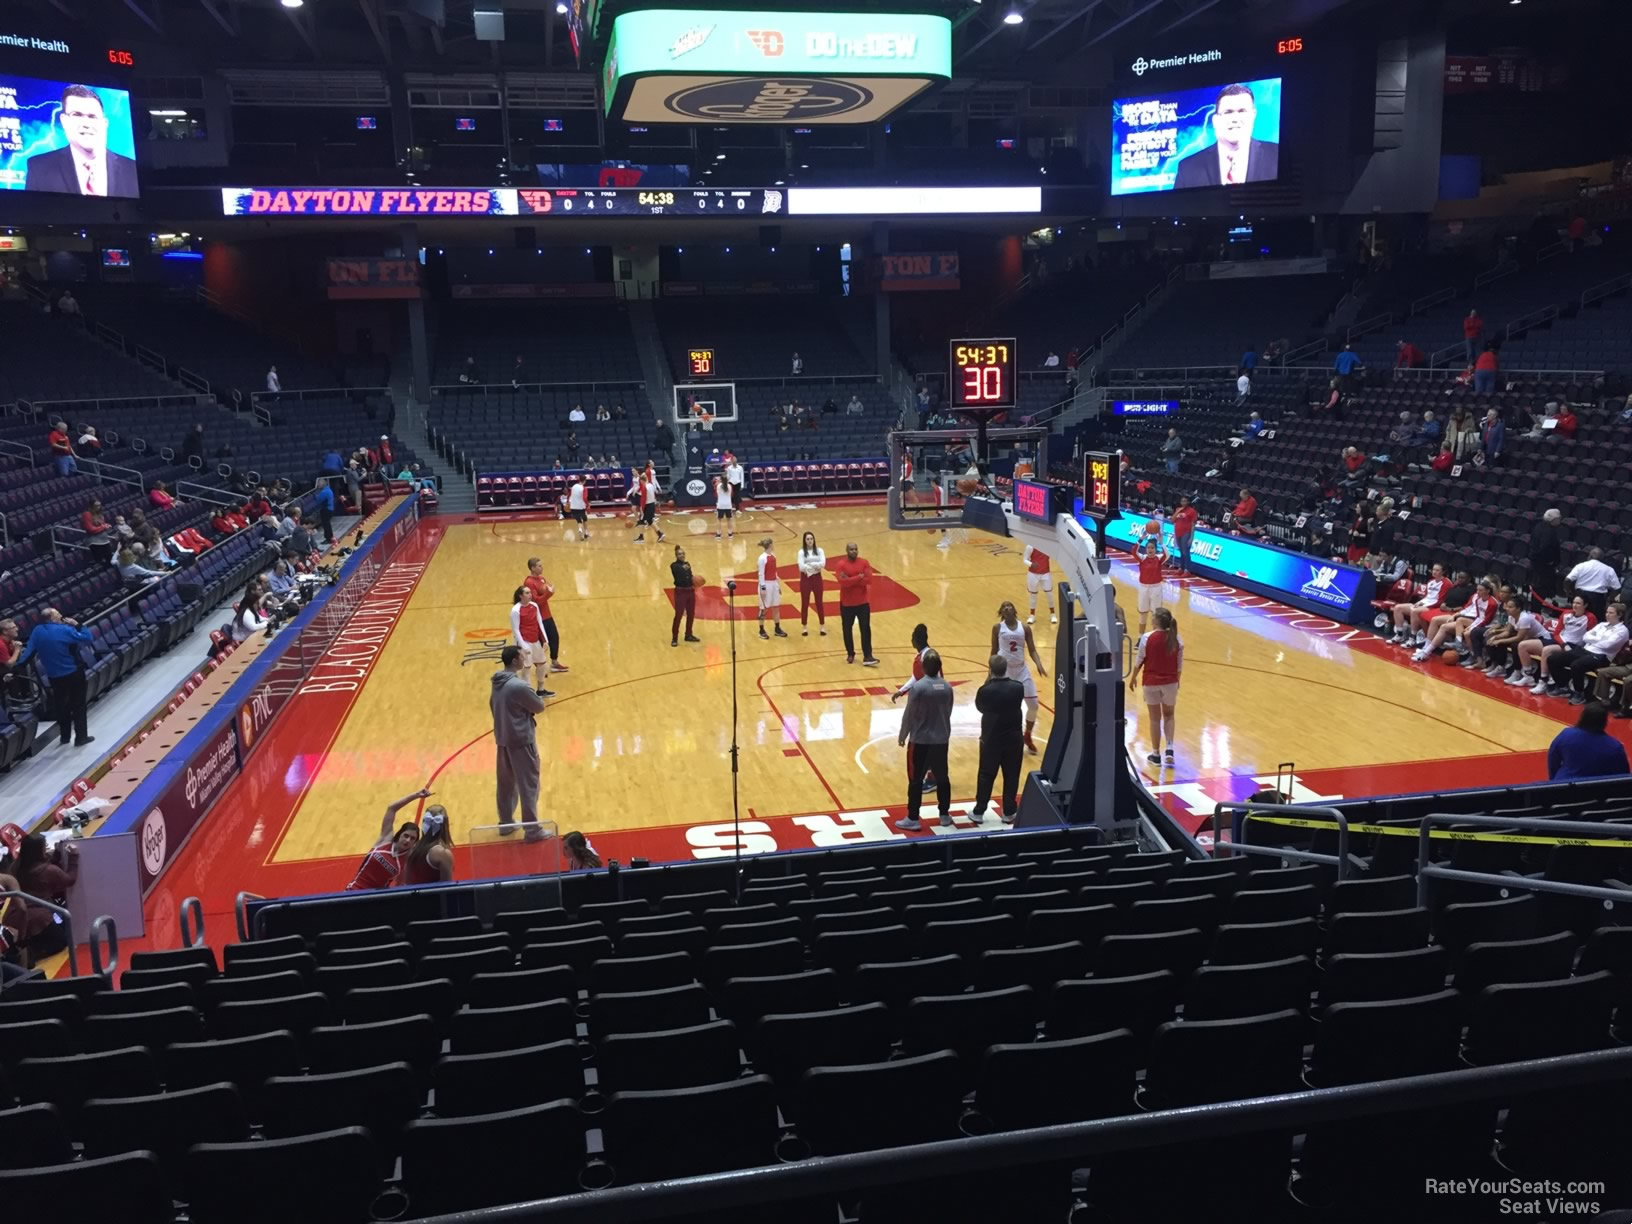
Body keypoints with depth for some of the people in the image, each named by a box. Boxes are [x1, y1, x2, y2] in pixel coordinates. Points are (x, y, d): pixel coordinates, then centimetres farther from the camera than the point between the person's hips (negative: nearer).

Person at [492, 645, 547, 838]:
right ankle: (532, 831, 7)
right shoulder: (519, 686, -24)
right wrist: (528, 705, 7)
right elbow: (539, 707, -12)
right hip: (521, 740, -8)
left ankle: (506, 823, 31)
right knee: (528, 785, 1)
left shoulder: (497, 681, 2)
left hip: (502, 738, 8)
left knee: (506, 783, 19)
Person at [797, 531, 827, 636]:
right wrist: (816, 566, -14)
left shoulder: (819, 551, 0)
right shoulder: (801, 552, -6)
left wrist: (809, 565, -18)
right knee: (805, 603, 6)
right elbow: (801, 567, -17)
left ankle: (822, 626, 16)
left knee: (819, 603, 8)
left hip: (817, 578, 1)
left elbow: (822, 564, -14)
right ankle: (804, 627, 15)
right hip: (805, 579, -1)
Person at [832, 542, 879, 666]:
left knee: (866, 629, -1)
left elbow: (868, 579, -14)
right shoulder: (840, 564, -10)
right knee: (847, 629, 10)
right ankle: (850, 654, 28)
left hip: (862, 602, 2)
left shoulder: (864, 563, 0)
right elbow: (842, 582, -23)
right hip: (847, 603, -2)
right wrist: (859, 577, -22)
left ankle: (867, 657, 0)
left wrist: (850, 580, -20)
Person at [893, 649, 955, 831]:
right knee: (942, 777, 15)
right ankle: (945, 815, 25)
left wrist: (902, 736, 4)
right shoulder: (947, 687, -1)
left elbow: (909, 715, -11)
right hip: (942, 740, 5)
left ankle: (913, 819, 7)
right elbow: (948, 713, 10)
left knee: (915, 780, 3)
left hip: (920, 741, -5)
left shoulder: (918, 687, -16)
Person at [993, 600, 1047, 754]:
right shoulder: (997, 628, -3)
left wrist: (1039, 665, -15)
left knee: (1033, 704, 1)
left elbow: (1032, 650, 2)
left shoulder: (1025, 628, 2)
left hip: (1021, 670, 3)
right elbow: (994, 651, 3)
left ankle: (1027, 737, 23)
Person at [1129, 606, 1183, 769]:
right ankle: (1169, 750, 5)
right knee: (1168, 715, 20)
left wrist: (1133, 678, 8)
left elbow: (1139, 661, -7)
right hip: (1170, 682, 2)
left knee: (1155, 718, 10)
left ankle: (1156, 755, 17)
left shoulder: (1147, 638, -15)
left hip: (1151, 683, -2)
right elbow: (1180, 664, 1)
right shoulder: (1177, 639, -7)